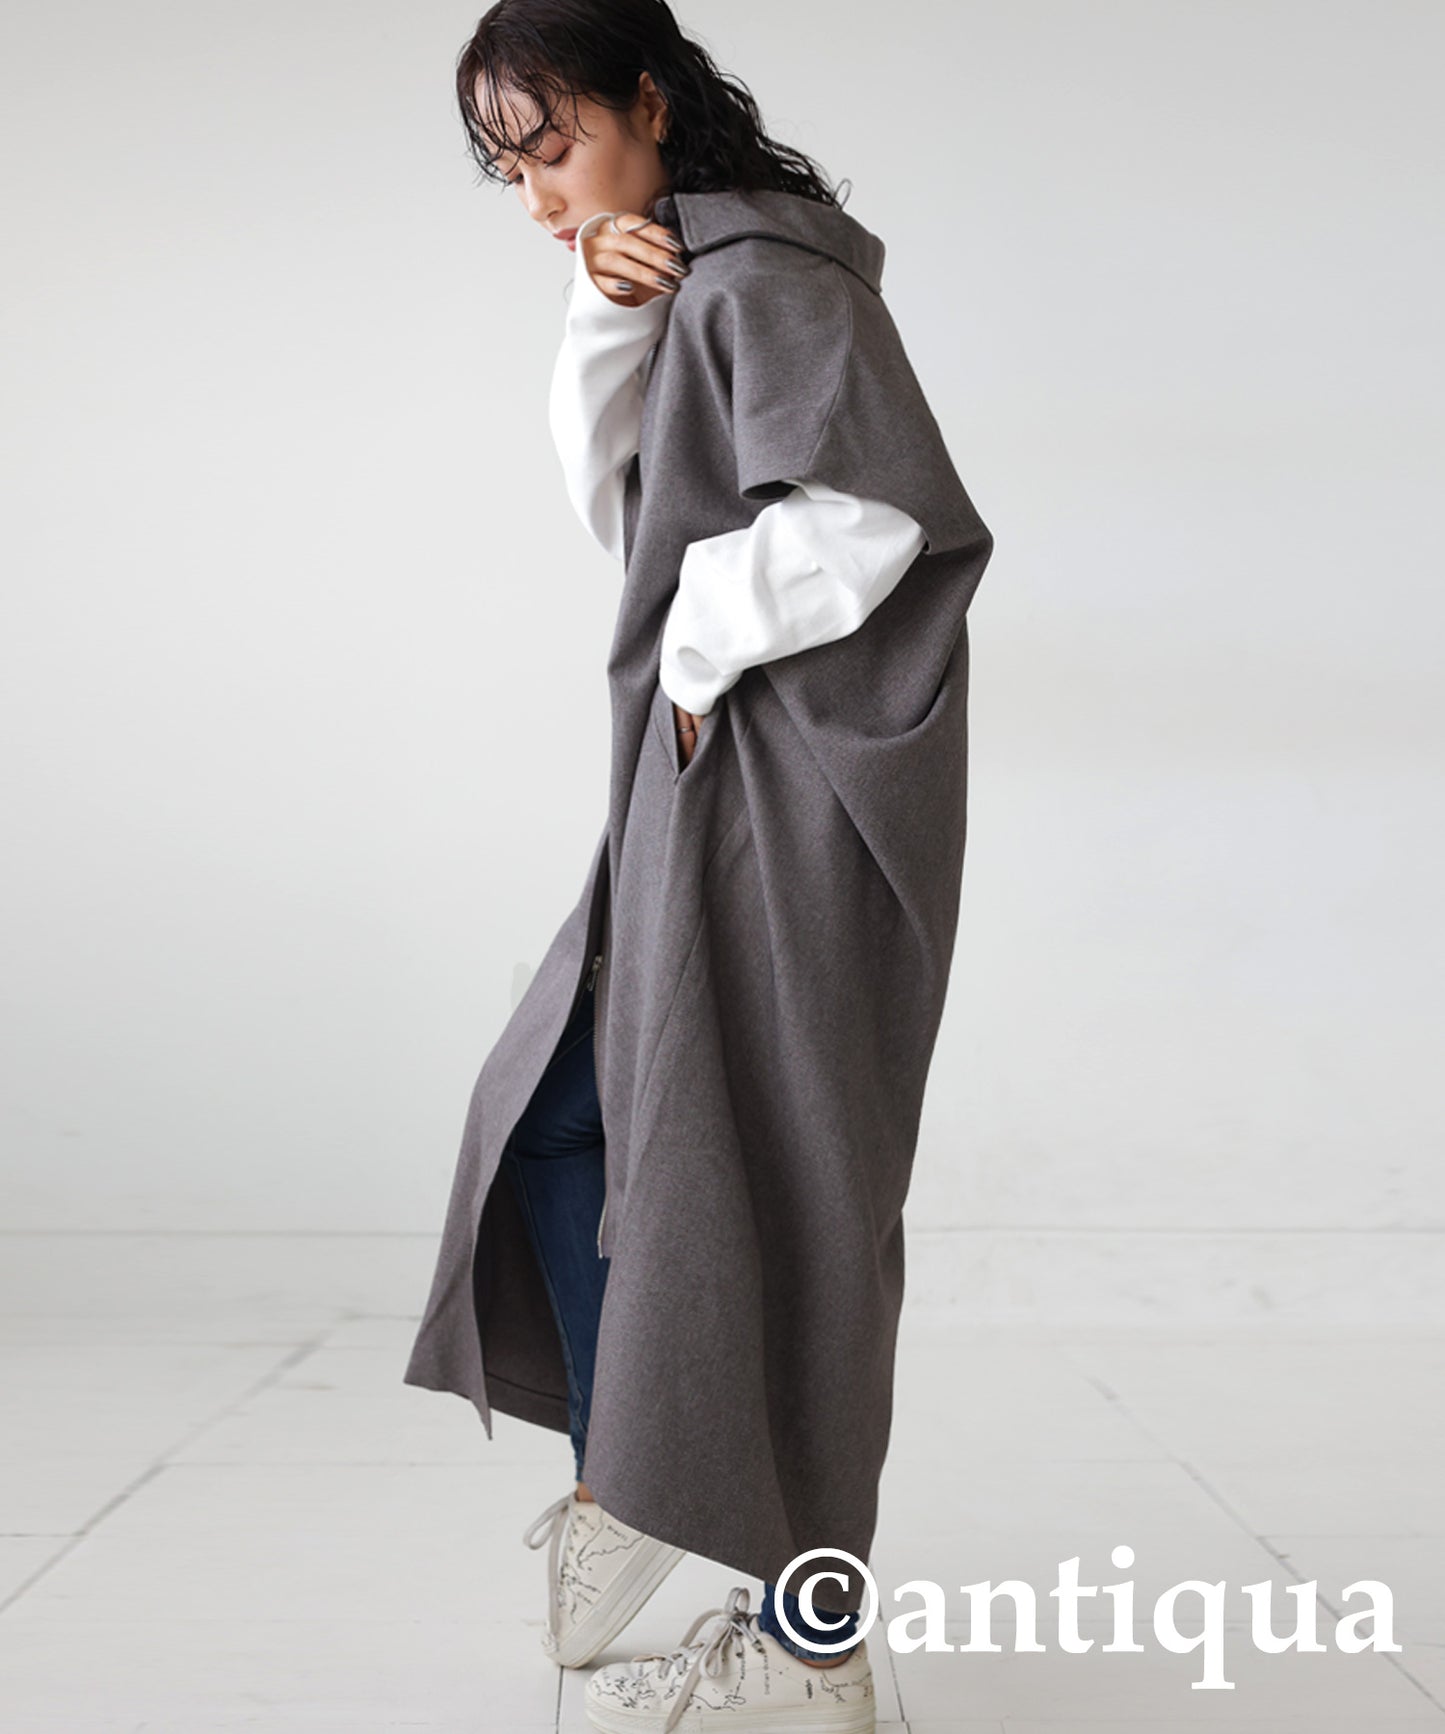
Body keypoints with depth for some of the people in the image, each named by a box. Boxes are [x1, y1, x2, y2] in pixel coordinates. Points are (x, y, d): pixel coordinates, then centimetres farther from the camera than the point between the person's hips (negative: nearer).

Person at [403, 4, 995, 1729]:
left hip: (789, 783, -10)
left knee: (763, 1184, -4)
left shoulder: (763, 276, -12)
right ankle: (625, 1491, 25)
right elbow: (617, 502, 13)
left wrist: (702, 650, -12)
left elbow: (866, 512, -24)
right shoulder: (689, 285, 17)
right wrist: (605, 327, -2)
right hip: (706, 783, 10)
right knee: (558, 1111, 14)